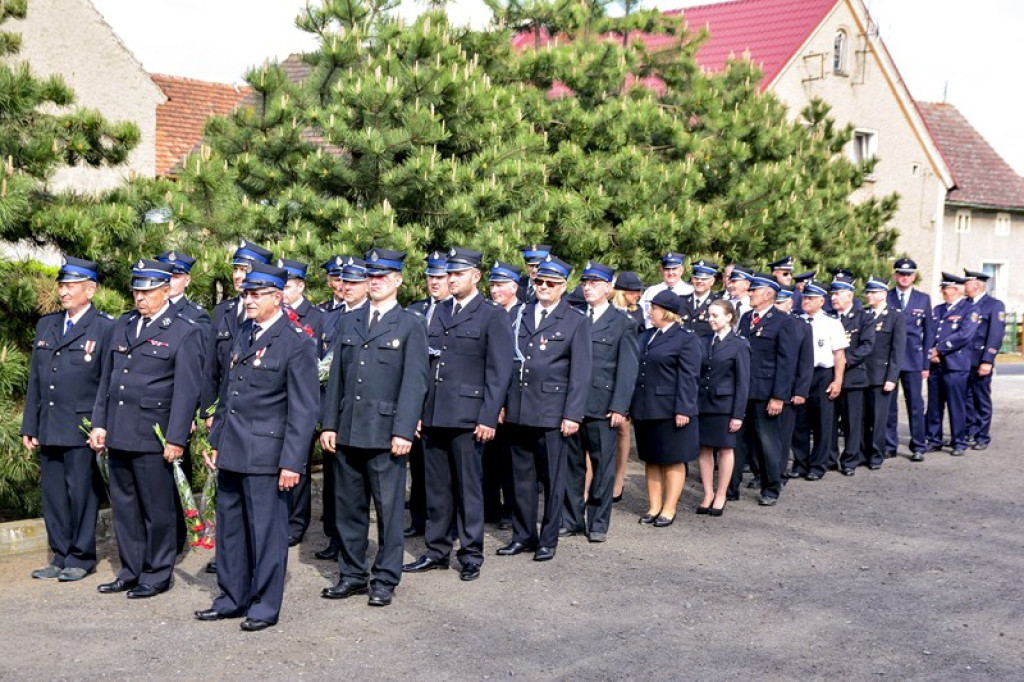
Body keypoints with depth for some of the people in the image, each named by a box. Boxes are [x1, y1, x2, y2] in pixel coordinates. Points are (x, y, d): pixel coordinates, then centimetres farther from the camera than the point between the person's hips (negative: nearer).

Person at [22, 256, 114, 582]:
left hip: (82, 429, -6)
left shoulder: (105, 328, -5)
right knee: (53, 494, 11)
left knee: (81, 493, 1)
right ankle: (61, 557, 22)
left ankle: (81, 558, 13)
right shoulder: (46, 325, 13)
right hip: (49, 430, 6)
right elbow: (35, 380, 15)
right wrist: (30, 427, 12)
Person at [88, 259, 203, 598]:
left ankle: (157, 575, 14)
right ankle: (130, 571, 24)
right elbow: (107, 378, 18)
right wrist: (99, 423, 12)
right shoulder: (122, 326, 14)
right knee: (124, 506, 13)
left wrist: (176, 438, -15)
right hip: (118, 434, 6)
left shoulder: (185, 332, -5)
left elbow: (187, 390, -10)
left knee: (157, 508, 2)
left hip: (153, 436, -6)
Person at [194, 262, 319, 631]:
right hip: (232, 452, 8)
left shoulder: (297, 343, -11)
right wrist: (217, 441, 17)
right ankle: (233, 598, 29)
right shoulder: (244, 333, 13)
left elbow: (304, 409, -13)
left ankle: (265, 606, 15)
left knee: (266, 531, 2)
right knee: (229, 527, 15)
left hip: (266, 455, -8)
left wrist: (292, 462, -17)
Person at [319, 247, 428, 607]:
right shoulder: (348, 322, 13)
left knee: (389, 508, 2)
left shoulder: (411, 325, 0)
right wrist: (329, 424, 6)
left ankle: (385, 579, 14)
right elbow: (336, 377, 13)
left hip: (385, 432, -4)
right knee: (348, 506, 11)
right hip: (347, 431, 5)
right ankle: (352, 574, 23)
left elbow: (414, 383, -7)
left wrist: (403, 431, -14)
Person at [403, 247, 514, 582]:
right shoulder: (441, 312, 15)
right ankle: (437, 551, 22)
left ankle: (471, 556, 13)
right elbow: (428, 363, 15)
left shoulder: (493, 315, -3)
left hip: (467, 416, -6)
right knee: (436, 488, 12)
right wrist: (419, 410, 10)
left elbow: (499, 372, -7)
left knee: (468, 488, 2)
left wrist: (488, 418, -13)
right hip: (434, 415, 6)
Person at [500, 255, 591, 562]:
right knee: (522, 477, 10)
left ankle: (548, 540, 14)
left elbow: (580, 373, -3)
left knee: (552, 479, 3)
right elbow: (508, 361, 13)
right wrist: (502, 402, 7)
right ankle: (523, 536, 21)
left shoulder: (576, 322, 1)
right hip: (519, 410, 4)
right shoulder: (521, 315, 13)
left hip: (552, 413, -4)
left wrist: (573, 415, -10)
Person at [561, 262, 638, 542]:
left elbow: (627, 369, -2)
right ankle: (571, 519, 19)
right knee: (572, 464, 8)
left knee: (602, 465, 4)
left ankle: (598, 523, 14)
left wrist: (619, 407, -9)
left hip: (602, 407, -3)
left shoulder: (622, 323, 3)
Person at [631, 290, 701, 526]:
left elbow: (688, 378, -13)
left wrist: (683, 410, -19)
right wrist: (630, 405, 11)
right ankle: (654, 507, 21)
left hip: (670, 411, -7)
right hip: (645, 409, 7)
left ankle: (669, 510, 10)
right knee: (651, 460, 12)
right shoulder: (646, 336, 14)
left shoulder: (686, 339, -8)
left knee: (673, 461, 3)